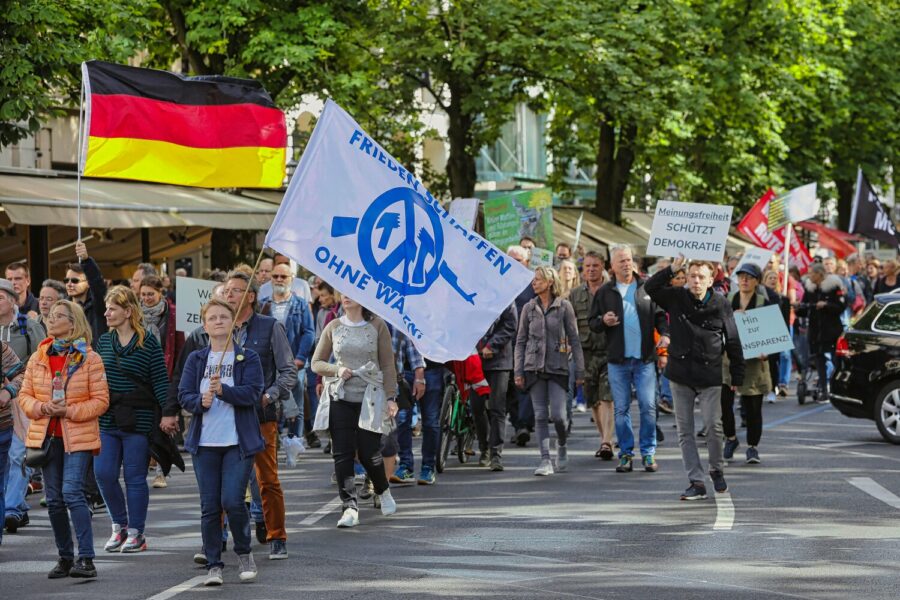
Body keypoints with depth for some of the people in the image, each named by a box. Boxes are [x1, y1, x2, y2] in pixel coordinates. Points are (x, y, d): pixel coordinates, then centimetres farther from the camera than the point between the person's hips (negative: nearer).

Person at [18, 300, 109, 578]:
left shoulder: (89, 358, -4)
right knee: (54, 498, 8)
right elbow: (25, 395, 10)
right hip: (47, 436, 5)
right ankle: (65, 558, 19)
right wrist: (41, 408, -11)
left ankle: (86, 559, -15)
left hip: (78, 437, -5)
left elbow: (101, 400, -5)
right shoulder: (38, 358, 9)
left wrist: (69, 411, -17)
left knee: (72, 493, -16)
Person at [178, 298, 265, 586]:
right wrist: (200, 401, -16)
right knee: (209, 506, 2)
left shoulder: (248, 358, 3)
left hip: (239, 442, -2)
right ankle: (213, 565, 10)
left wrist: (223, 390, -24)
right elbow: (183, 395, 5)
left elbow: (253, 392, -9)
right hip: (204, 443, 3)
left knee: (232, 500, -12)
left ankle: (244, 553, 12)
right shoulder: (196, 359, 10)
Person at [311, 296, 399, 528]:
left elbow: (388, 365, 1)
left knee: (368, 452, -2)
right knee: (342, 454, -5)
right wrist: (336, 370, -9)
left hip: (370, 397, -2)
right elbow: (316, 363, 11)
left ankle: (383, 491, 27)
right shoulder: (333, 327, 7)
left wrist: (390, 397, -7)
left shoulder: (377, 326, 1)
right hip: (340, 398, 2)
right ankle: (350, 507, -1)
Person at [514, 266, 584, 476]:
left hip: (558, 367, -2)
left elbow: (574, 340, 2)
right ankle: (545, 460, 0)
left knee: (558, 415, -9)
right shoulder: (529, 308, 7)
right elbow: (520, 341, 9)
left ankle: (562, 446, 20)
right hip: (534, 368, 2)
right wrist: (518, 372, 2)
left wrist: (580, 371, -1)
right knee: (540, 416, -2)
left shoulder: (564, 306, 0)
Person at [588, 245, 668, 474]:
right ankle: (626, 453, 12)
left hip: (644, 358, -1)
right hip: (618, 360, 1)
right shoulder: (604, 292, 6)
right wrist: (603, 321, -12)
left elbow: (660, 315, 9)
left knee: (648, 406, -3)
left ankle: (648, 453, 6)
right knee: (621, 409, 4)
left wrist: (665, 333, -10)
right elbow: (592, 323, 10)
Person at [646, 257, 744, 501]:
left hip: (710, 376, -2)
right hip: (680, 375, 2)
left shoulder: (721, 305, -2)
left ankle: (717, 470, 16)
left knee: (713, 425, -9)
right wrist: (672, 268, -16)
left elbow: (733, 342, 2)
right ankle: (696, 481, 7)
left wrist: (738, 376, 2)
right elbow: (650, 287, -5)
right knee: (685, 430, 2)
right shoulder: (677, 298, 3)